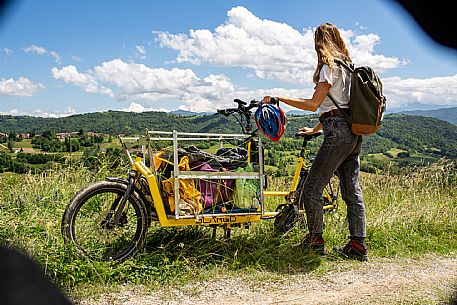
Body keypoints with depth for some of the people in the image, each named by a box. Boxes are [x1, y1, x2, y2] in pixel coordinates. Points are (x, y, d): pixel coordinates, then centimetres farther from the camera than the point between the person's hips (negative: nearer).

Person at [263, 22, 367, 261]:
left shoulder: (329, 65, -5)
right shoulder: (347, 65, 22)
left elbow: (314, 104, -10)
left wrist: (278, 99, -5)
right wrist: (315, 129, 32)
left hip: (338, 132, -10)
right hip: (354, 132, 10)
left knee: (312, 188, -2)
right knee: (352, 189, 8)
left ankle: (315, 239, 8)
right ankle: (358, 245, 11)